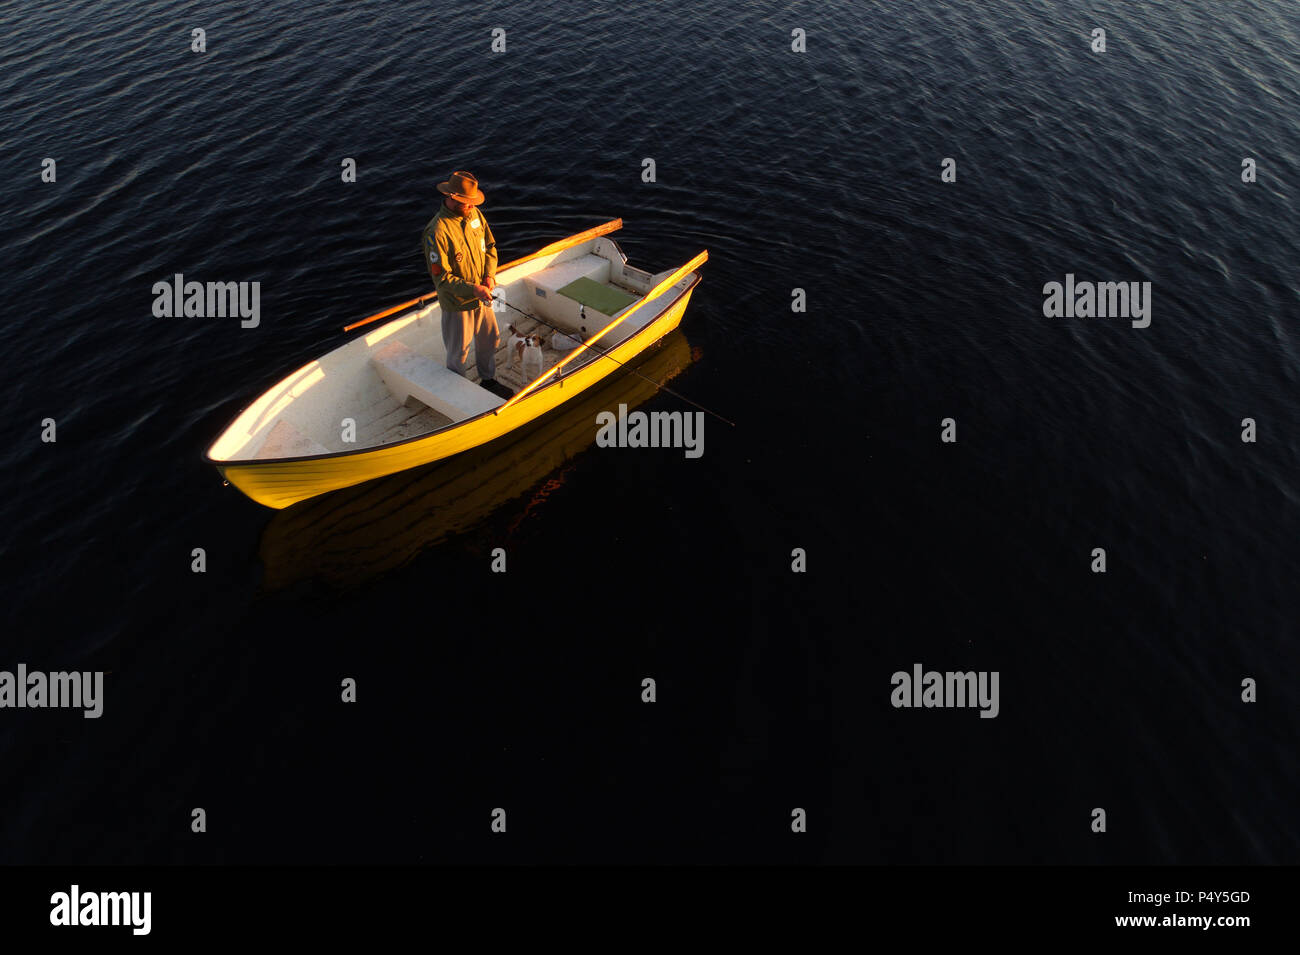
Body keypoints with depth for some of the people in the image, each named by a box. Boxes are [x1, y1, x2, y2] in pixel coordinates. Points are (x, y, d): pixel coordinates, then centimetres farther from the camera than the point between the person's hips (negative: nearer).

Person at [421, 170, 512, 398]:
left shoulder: (474, 214, -5)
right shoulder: (436, 232, -28)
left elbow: (490, 246, 9)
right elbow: (441, 277, -24)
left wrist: (489, 274, -8)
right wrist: (473, 289, -29)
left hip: (482, 296, 7)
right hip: (457, 303, -7)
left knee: (490, 339, 24)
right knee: (459, 352, 10)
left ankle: (488, 380, 47)